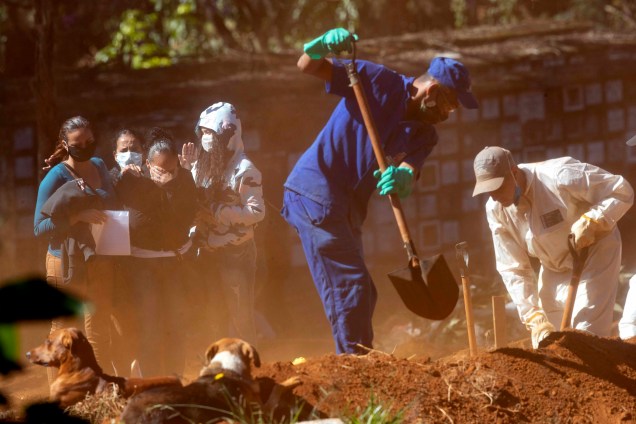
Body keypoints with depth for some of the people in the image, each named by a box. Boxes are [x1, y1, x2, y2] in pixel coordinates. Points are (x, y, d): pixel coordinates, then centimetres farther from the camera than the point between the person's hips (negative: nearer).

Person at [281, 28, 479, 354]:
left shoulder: (424, 134, 7)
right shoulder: (379, 82, -8)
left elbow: (408, 172, -13)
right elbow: (307, 66, -8)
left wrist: (402, 180, -37)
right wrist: (323, 46, -31)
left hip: (347, 210, 8)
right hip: (314, 190, -8)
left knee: (359, 296, 16)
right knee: (351, 288, -12)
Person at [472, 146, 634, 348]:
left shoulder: (558, 177, -31)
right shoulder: (496, 210, -15)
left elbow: (622, 191, -24)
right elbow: (513, 269, -10)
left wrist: (590, 222, -39)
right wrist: (533, 316, -21)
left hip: (595, 250, -5)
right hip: (554, 268, 5)